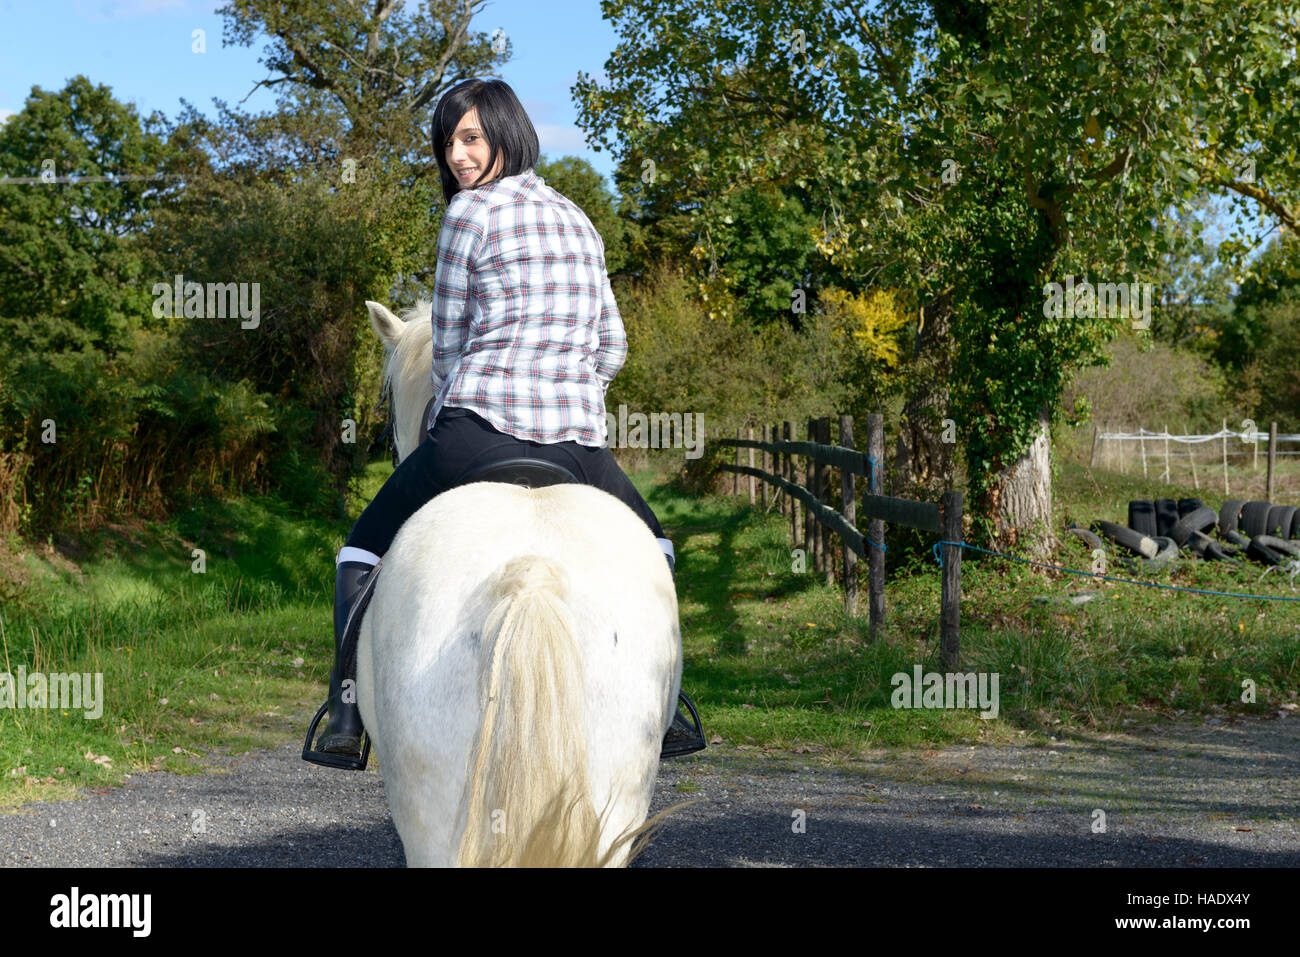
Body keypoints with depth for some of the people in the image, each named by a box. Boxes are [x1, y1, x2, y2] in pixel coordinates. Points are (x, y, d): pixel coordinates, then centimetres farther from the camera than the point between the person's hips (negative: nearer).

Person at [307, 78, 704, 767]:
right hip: (577, 442, 4)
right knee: (647, 548, 30)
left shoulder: (470, 212, 1)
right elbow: (612, 348, 22)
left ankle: (349, 714, 2)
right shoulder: (578, 221, 18)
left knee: (364, 551, 16)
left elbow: (449, 347, 6)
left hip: (477, 433, -4)